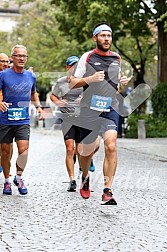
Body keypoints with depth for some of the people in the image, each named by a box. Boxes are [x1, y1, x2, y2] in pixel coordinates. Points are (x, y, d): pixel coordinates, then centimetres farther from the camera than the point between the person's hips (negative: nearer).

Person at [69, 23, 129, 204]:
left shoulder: (117, 58, 12)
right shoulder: (87, 57, 0)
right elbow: (72, 84, 0)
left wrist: (122, 81, 6)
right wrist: (90, 79, -16)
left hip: (110, 109, 2)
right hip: (89, 110, -2)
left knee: (111, 146, -18)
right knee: (86, 151, 8)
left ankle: (107, 191, -17)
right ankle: (85, 178, 40)